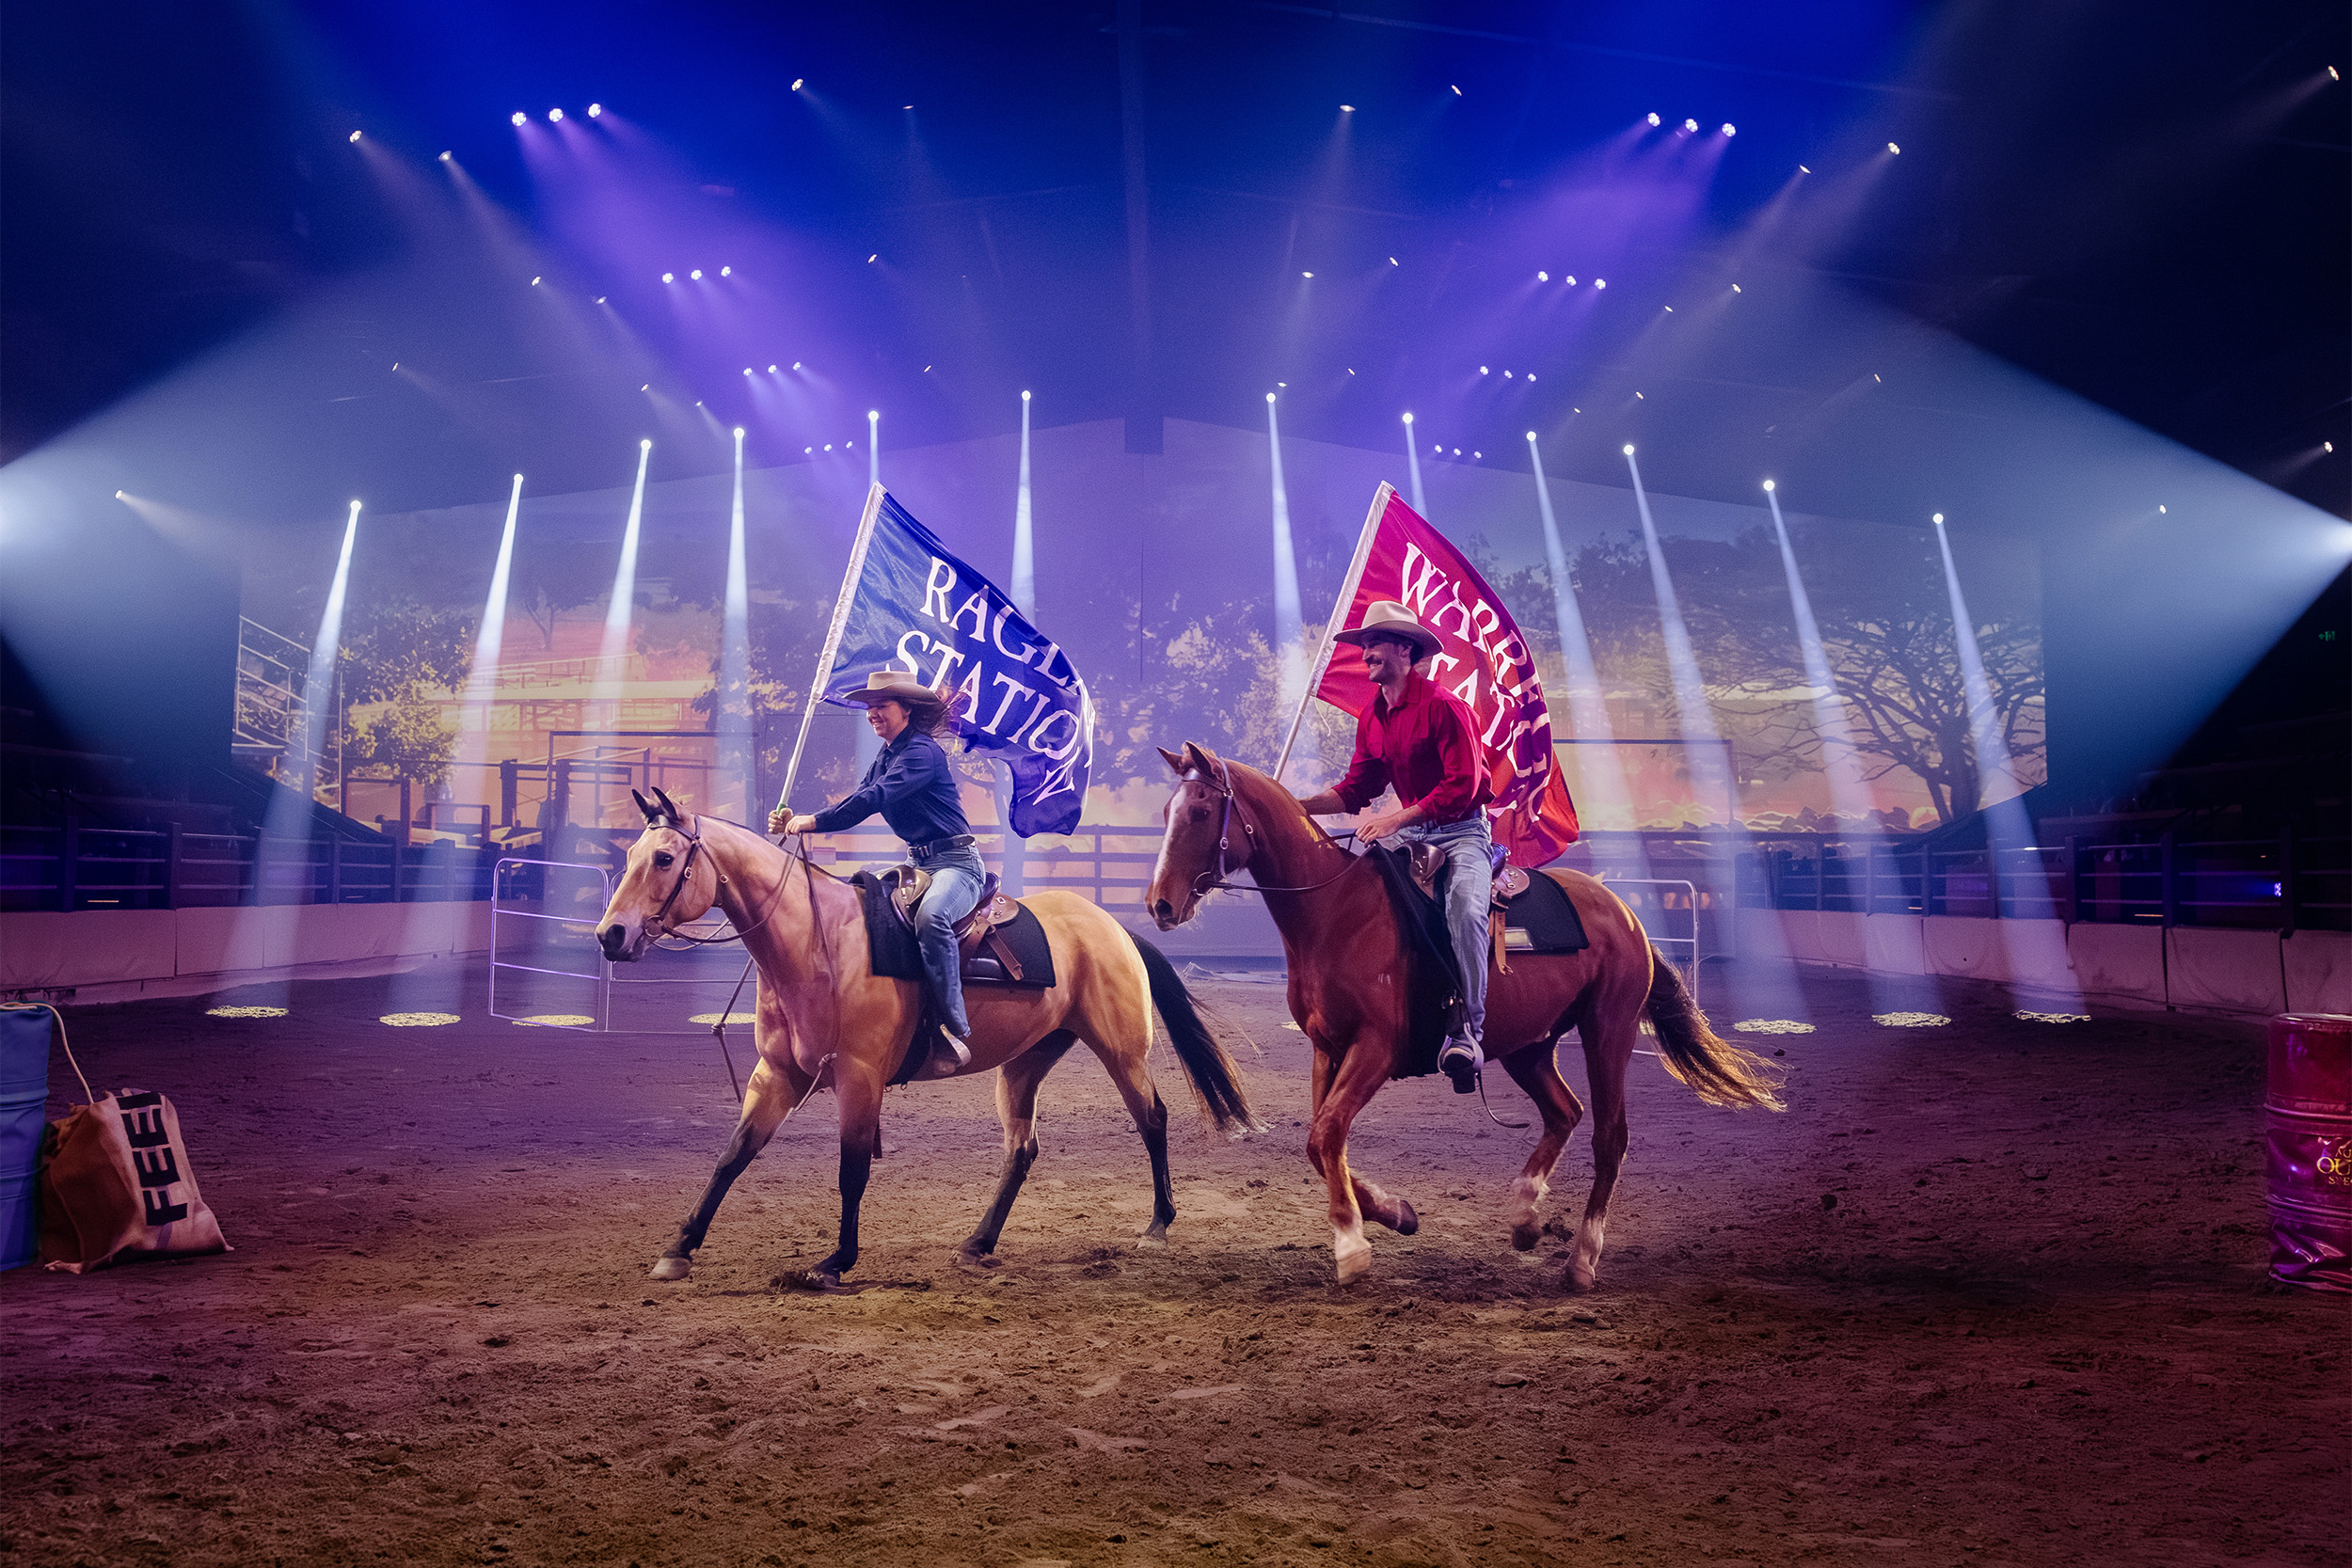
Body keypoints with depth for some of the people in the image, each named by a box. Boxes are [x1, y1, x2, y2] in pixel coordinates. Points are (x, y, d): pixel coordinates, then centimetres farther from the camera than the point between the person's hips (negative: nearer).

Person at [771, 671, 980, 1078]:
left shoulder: (923, 751, -14)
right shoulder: (886, 758, 16)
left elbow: (876, 797, -25)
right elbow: (854, 803, 11)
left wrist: (814, 822, -25)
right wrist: (795, 821, -4)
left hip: (956, 862, -10)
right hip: (919, 862, 10)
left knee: (930, 917, -37)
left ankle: (956, 1033, -37)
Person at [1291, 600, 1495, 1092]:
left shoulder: (1444, 706, -14)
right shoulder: (1372, 719, 10)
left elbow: (1462, 785, -21)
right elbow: (1355, 789, 13)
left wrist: (1395, 819, -26)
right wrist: (1299, 805, -3)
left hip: (1463, 831, -8)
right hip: (1411, 832, 8)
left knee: (1465, 906, -33)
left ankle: (1469, 1030, -29)